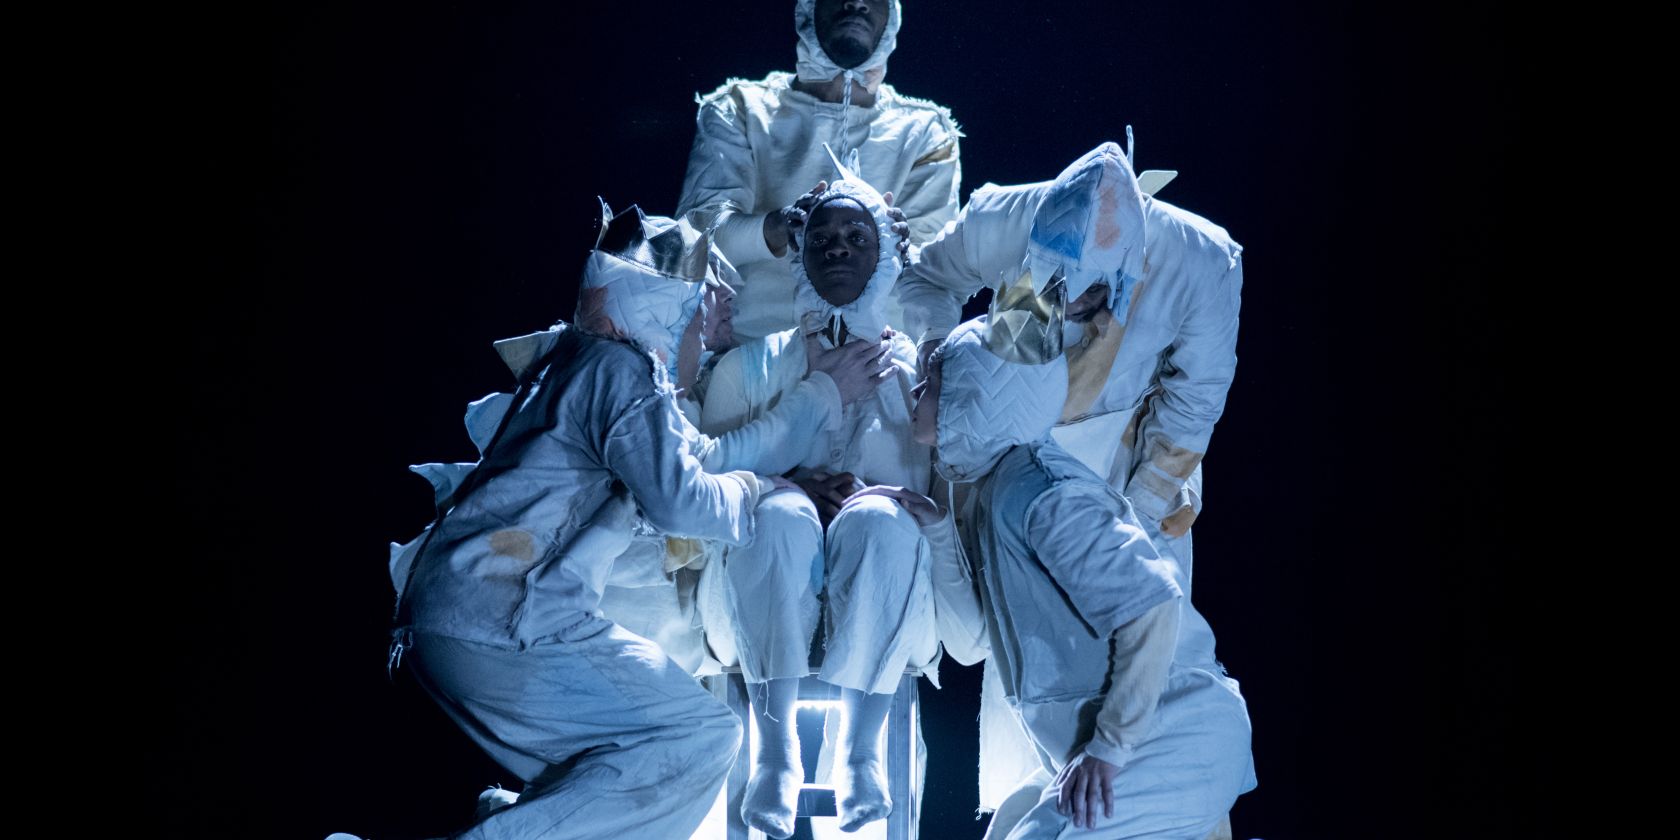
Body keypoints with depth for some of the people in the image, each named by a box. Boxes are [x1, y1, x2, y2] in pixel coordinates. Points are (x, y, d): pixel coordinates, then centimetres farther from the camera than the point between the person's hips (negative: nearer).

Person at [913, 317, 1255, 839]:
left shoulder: (1037, 493, -19)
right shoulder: (984, 488, 10)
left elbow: (1152, 606, -26)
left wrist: (1110, 746, -23)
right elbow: (970, 642, 7)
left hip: (1177, 749, -10)